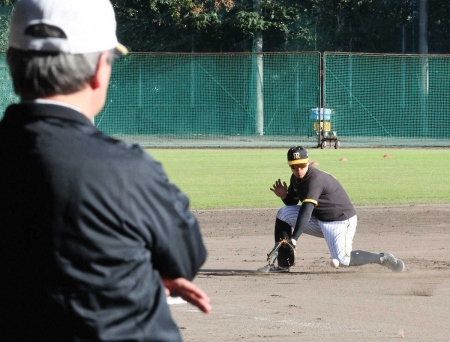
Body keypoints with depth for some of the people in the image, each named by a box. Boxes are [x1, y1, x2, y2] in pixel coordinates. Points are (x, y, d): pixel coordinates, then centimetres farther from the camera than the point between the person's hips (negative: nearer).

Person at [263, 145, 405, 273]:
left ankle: (382, 258, -4)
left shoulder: (315, 179, -28)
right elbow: (292, 204, 13)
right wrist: (284, 196, -12)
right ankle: (282, 263, 0)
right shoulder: (296, 178, 0)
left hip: (341, 221, -9)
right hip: (319, 220, 9)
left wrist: (293, 239, -46)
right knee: (284, 213, -3)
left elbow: (306, 211, -38)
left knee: (342, 260, -24)